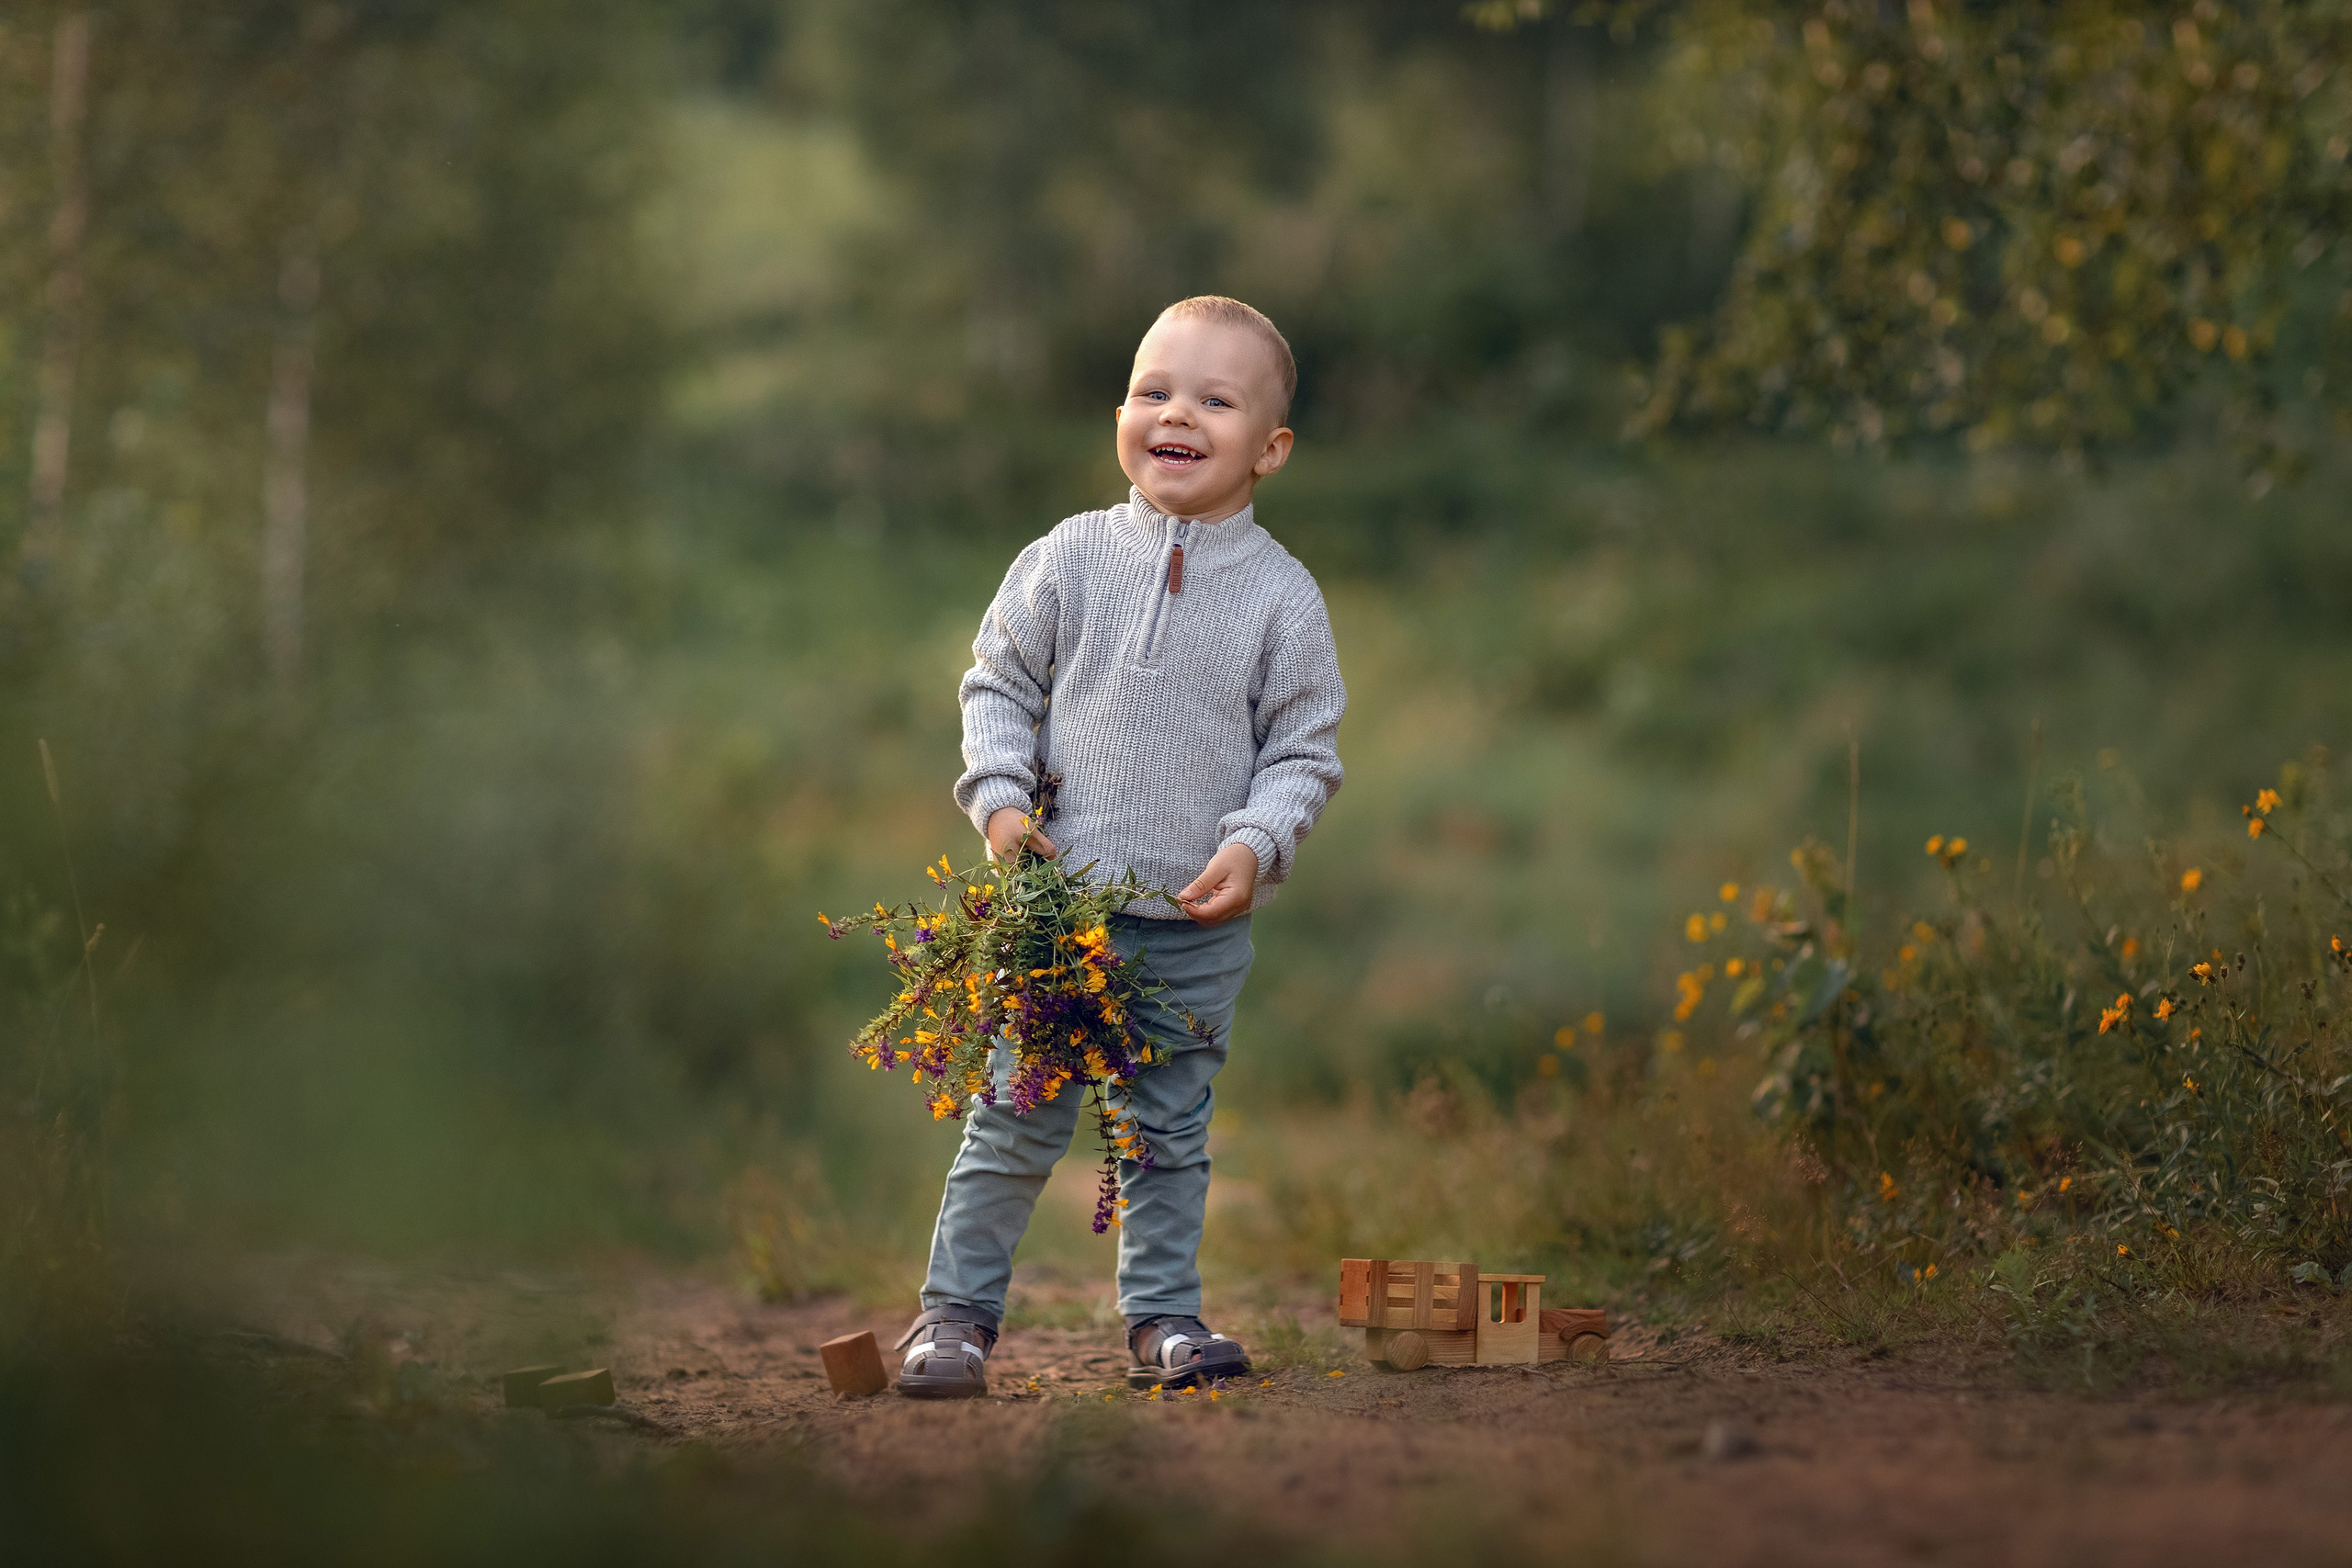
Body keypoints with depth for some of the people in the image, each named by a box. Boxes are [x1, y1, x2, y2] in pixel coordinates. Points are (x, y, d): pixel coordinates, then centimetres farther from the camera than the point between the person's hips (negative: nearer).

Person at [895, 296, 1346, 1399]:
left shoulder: (1282, 595, 0)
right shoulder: (1070, 560, 1)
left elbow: (1303, 749, 3)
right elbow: (998, 683, 9)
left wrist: (1256, 844, -13)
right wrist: (1000, 801, -5)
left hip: (1200, 926, 1)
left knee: (1171, 1131, 9)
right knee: (1018, 1120, 0)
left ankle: (1162, 1315, 21)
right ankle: (958, 1309, 11)